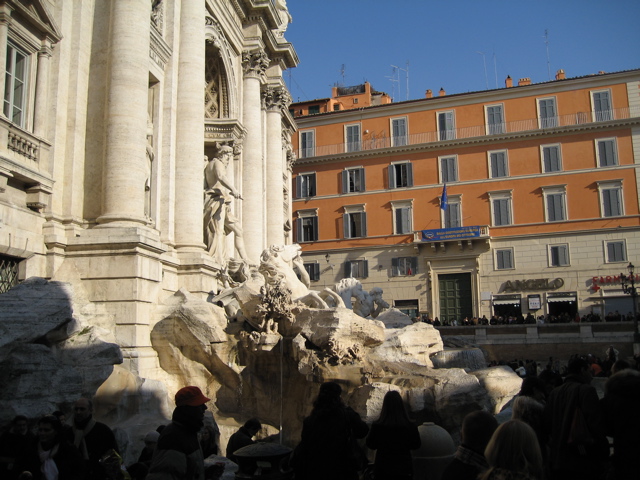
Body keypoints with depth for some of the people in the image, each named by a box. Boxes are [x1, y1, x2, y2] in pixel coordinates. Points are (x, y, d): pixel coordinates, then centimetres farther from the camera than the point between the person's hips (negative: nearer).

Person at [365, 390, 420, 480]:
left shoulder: (376, 426, -18)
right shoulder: (410, 426, -16)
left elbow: (371, 445, -2)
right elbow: (416, 445, 1)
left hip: (382, 470, 0)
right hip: (404, 469, 1)